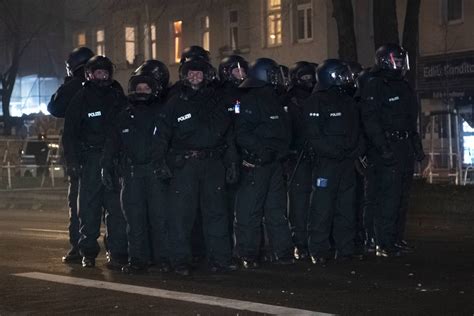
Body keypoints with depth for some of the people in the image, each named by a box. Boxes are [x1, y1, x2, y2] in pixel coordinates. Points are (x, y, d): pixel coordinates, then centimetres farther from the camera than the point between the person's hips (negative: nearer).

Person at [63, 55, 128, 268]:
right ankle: (88, 252, 7)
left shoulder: (119, 98, 11)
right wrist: (72, 161, -5)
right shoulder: (81, 99, 6)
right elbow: (69, 132, 5)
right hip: (90, 160, -1)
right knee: (89, 207, -1)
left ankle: (117, 252, 0)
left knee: (117, 207, -4)